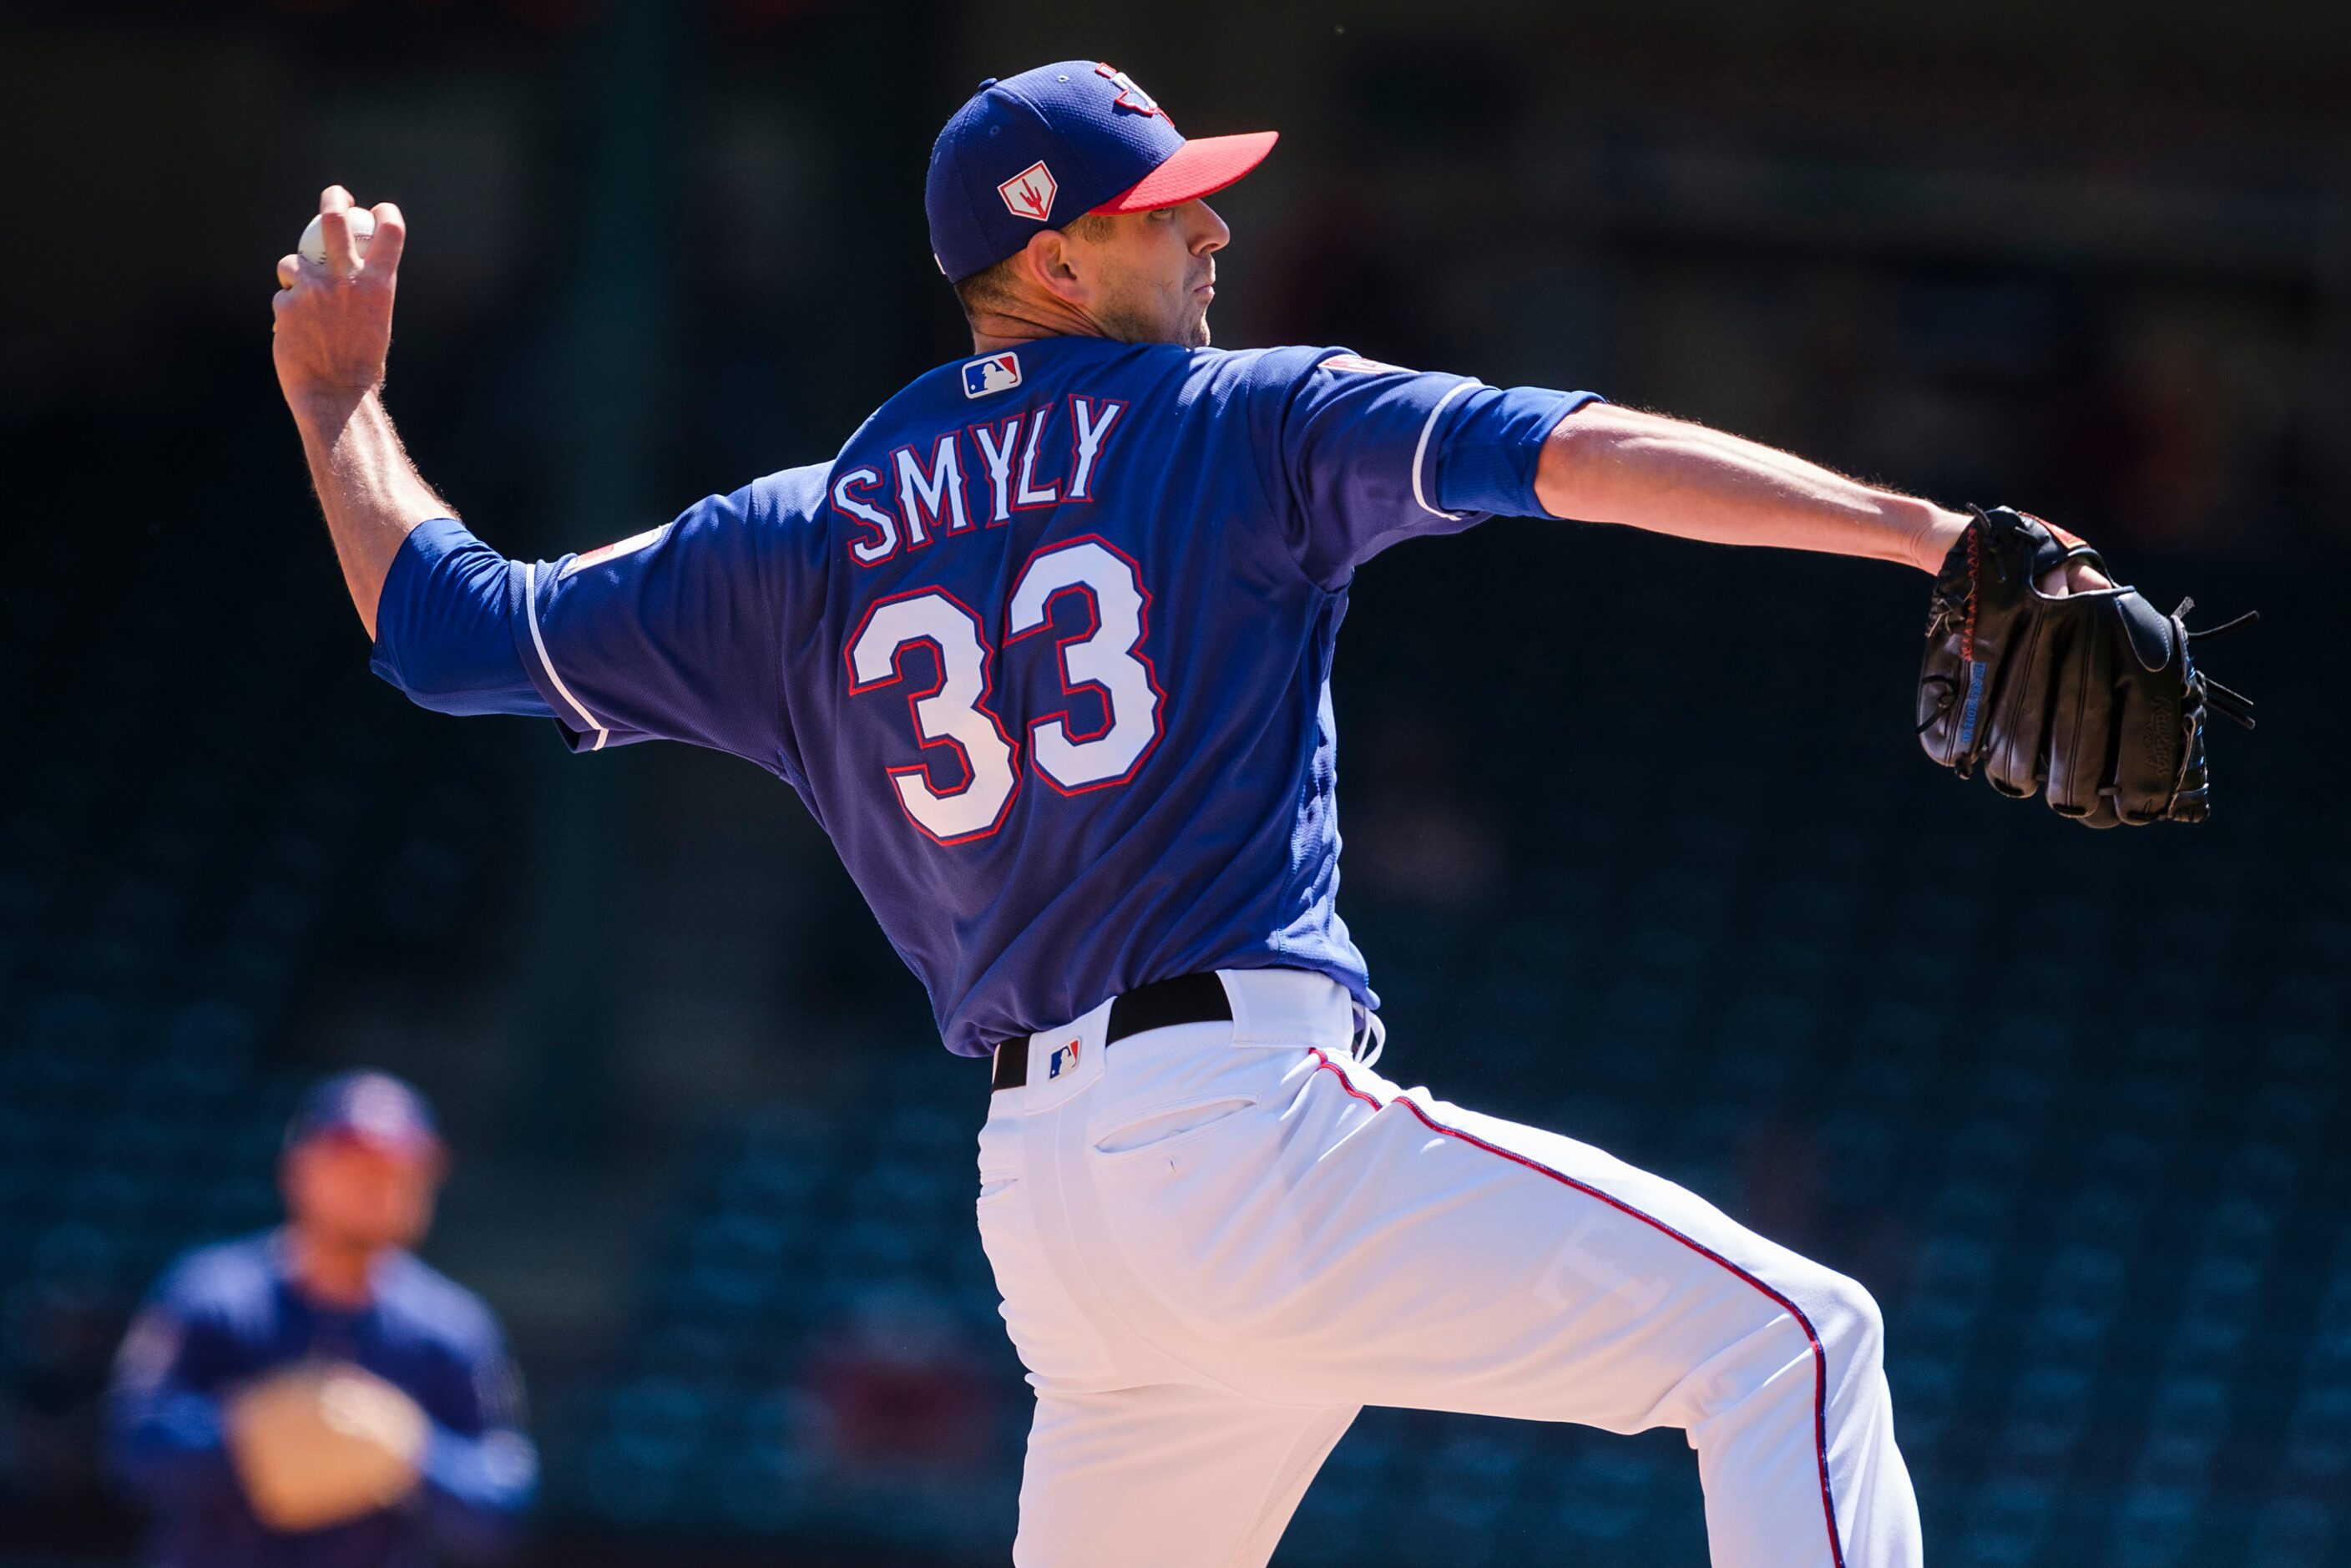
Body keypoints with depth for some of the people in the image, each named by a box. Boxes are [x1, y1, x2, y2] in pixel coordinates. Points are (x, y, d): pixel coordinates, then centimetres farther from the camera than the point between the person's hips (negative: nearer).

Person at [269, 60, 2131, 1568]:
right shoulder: (1233, 425, 3)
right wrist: (1922, 532, -14)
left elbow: (444, 623, 21)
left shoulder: (805, 544, 16)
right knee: (1788, 1337, -10)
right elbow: (1572, 454, -8)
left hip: (1042, 1201, 7)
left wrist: (339, 395, 37)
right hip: (1248, 1117, -7)